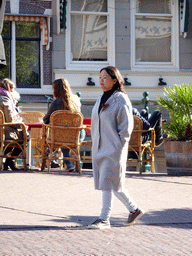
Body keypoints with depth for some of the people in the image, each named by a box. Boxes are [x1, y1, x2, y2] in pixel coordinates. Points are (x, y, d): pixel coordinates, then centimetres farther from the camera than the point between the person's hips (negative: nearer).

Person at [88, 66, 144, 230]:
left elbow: (126, 126, -12)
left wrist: (117, 147, -14)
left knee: (108, 182, -10)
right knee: (113, 184, 12)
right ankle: (134, 209, 27)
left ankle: (104, 219, -8)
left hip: (114, 149, -8)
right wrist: (96, 143, 14)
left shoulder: (121, 100, -11)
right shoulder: (101, 99, 13)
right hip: (100, 148, 8)